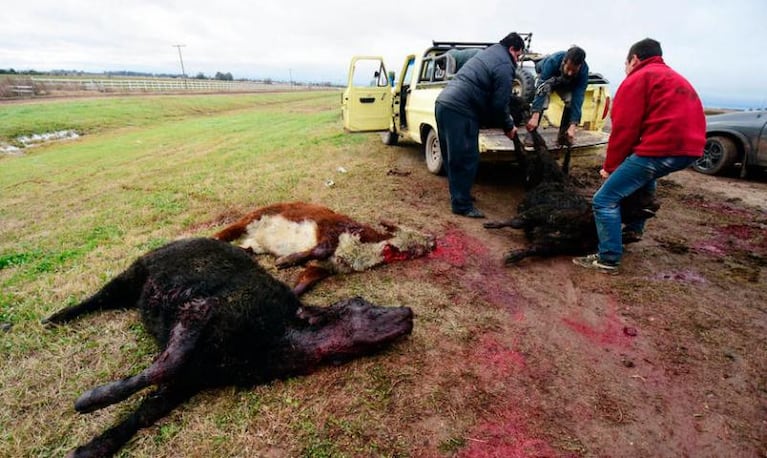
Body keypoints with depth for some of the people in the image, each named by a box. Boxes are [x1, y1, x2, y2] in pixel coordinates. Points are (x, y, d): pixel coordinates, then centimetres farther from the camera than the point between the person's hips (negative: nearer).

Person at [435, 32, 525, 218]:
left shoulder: (487, 53, 26)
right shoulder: (505, 66, -4)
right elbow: (499, 103, -8)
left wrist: (504, 119, 30)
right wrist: (508, 127, 8)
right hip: (459, 111, -10)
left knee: (455, 157, 16)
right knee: (467, 159, -4)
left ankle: (459, 195, 28)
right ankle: (462, 205, 1)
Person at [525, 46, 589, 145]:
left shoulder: (584, 70, -33)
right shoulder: (553, 61, -40)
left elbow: (578, 97, -36)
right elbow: (541, 87, -45)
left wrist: (573, 125, -46)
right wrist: (535, 116, -54)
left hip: (567, 84, 2)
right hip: (547, 78, -2)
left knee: (572, 100, -26)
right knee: (544, 89, -35)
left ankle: (563, 136, -5)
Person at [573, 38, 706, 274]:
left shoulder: (638, 78, 2)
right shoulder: (675, 78, 29)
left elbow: (624, 128, -7)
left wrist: (610, 167, 4)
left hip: (662, 149, -10)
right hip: (689, 148, 10)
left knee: (605, 200, -7)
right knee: (644, 176, 37)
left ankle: (608, 260, -6)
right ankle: (635, 229, 40)